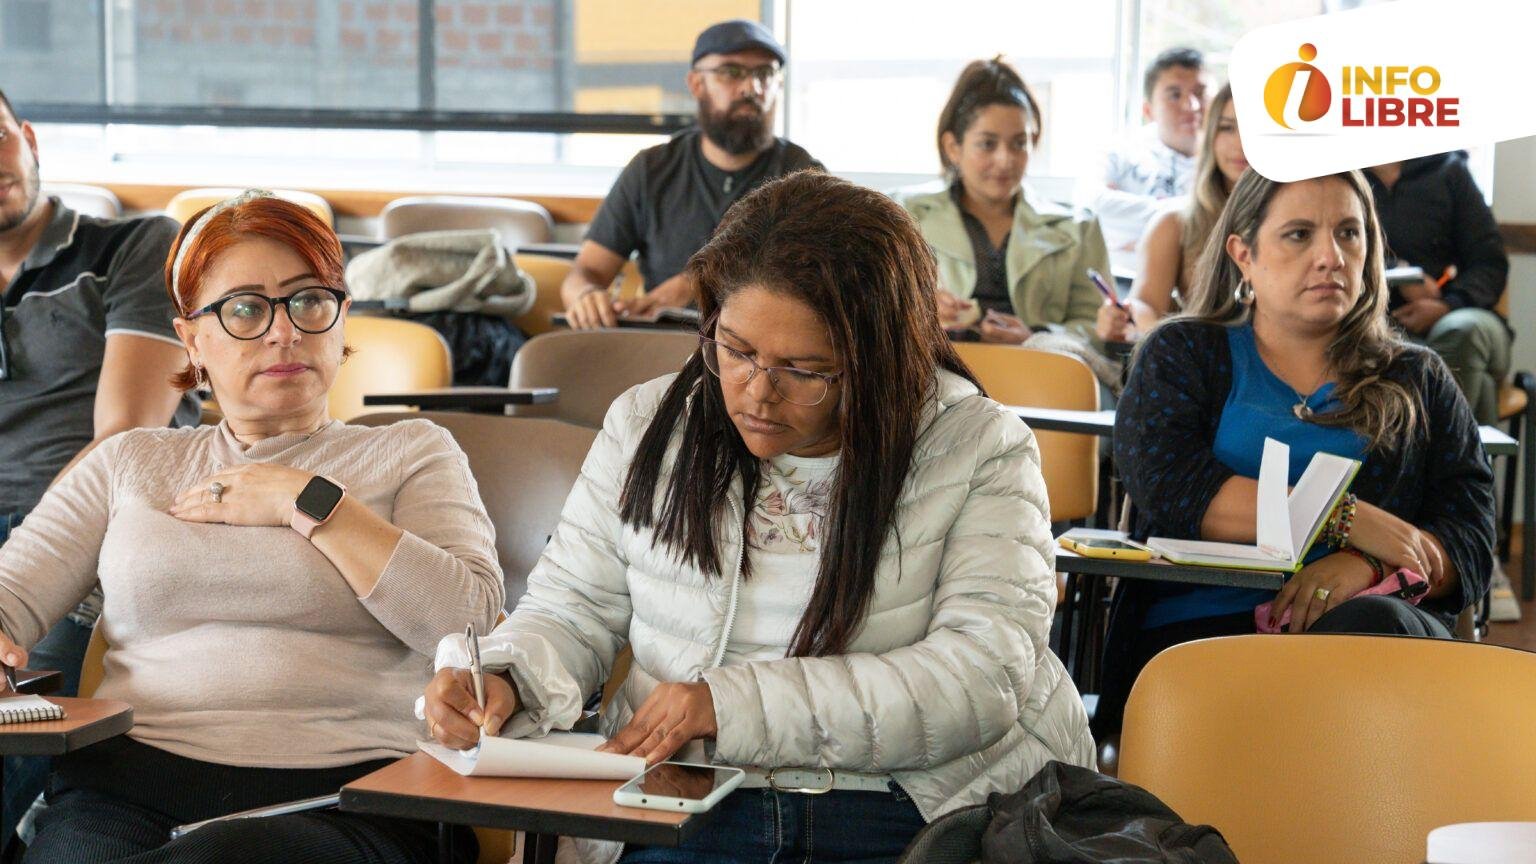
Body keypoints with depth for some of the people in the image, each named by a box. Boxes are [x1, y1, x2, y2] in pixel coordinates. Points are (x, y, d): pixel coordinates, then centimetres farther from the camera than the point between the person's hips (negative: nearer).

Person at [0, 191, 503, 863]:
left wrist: (308, 503, 0)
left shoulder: (409, 453, 16)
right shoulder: (128, 462, 24)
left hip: (341, 789, -2)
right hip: (129, 779, 2)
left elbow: (474, 621, -2)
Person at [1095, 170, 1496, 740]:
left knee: (1370, 624, -36)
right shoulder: (1182, 355, 17)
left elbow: (1469, 545, 10)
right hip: (1201, 627, -2)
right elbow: (1168, 489, -4)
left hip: (1364, 627, 3)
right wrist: (1345, 520, -10)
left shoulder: (1418, 381, 22)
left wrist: (1368, 566, -13)